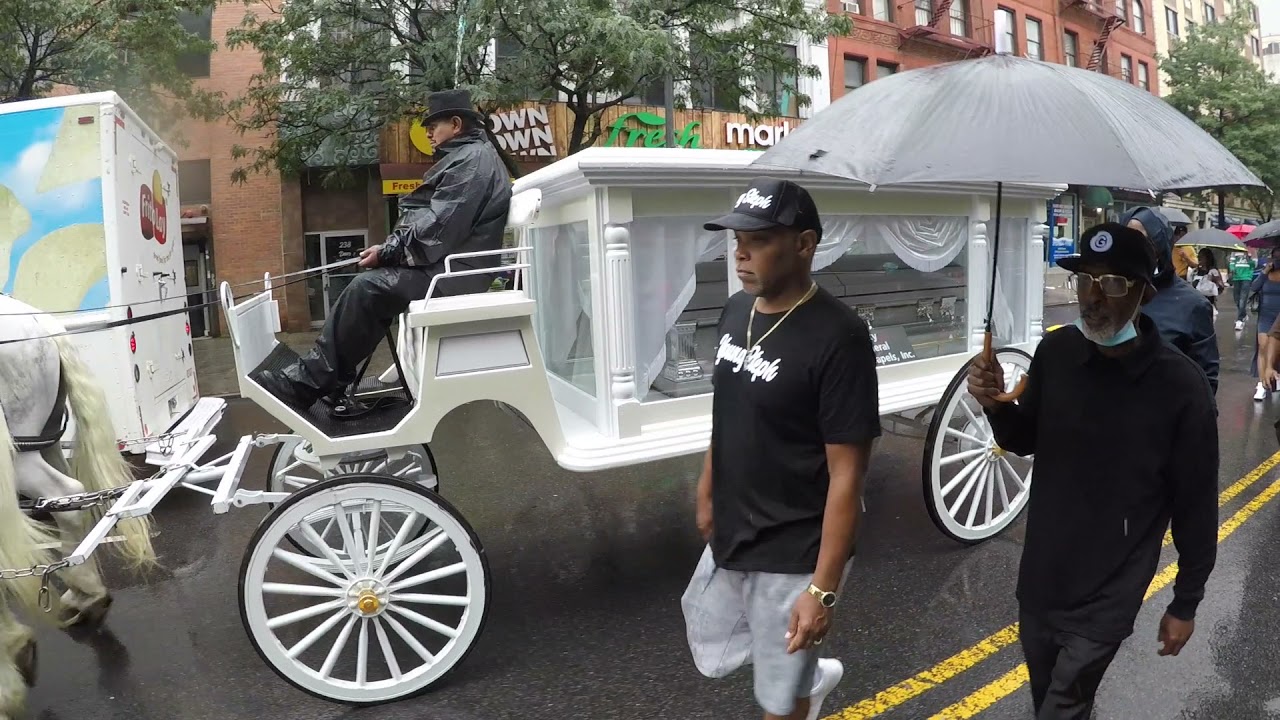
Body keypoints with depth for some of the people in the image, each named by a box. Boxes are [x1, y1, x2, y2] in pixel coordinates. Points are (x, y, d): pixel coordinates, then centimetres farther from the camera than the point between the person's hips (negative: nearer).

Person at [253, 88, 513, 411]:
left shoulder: (472, 160, -12)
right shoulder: (468, 157, 22)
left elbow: (439, 228, -22)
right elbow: (434, 219, 20)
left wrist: (386, 252, -13)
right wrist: (390, 250, 6)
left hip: (452, 271, -11)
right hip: (447, 262, 11)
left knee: (367, 288, -20)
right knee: (370, 286, 6)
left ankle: (309, 382, -14)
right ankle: (323, 380, 2)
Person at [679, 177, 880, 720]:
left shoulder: (838, 337, -23)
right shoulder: (735, 311, 0)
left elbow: (846, 475, -21)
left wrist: (823, 589, -20)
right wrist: (706, 494, 18)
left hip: (794, 557, -7)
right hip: (730, 539, 8)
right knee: (712, 655, 24)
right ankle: (814, 675, 48)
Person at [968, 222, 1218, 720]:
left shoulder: (1181, 385, -19)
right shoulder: (1055, 352, -8)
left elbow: (1196, 504, -10)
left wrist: (1185, 604, -1)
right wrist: (995, 405, -15)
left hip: (1107, 596, -4)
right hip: (1039, 578, 4)